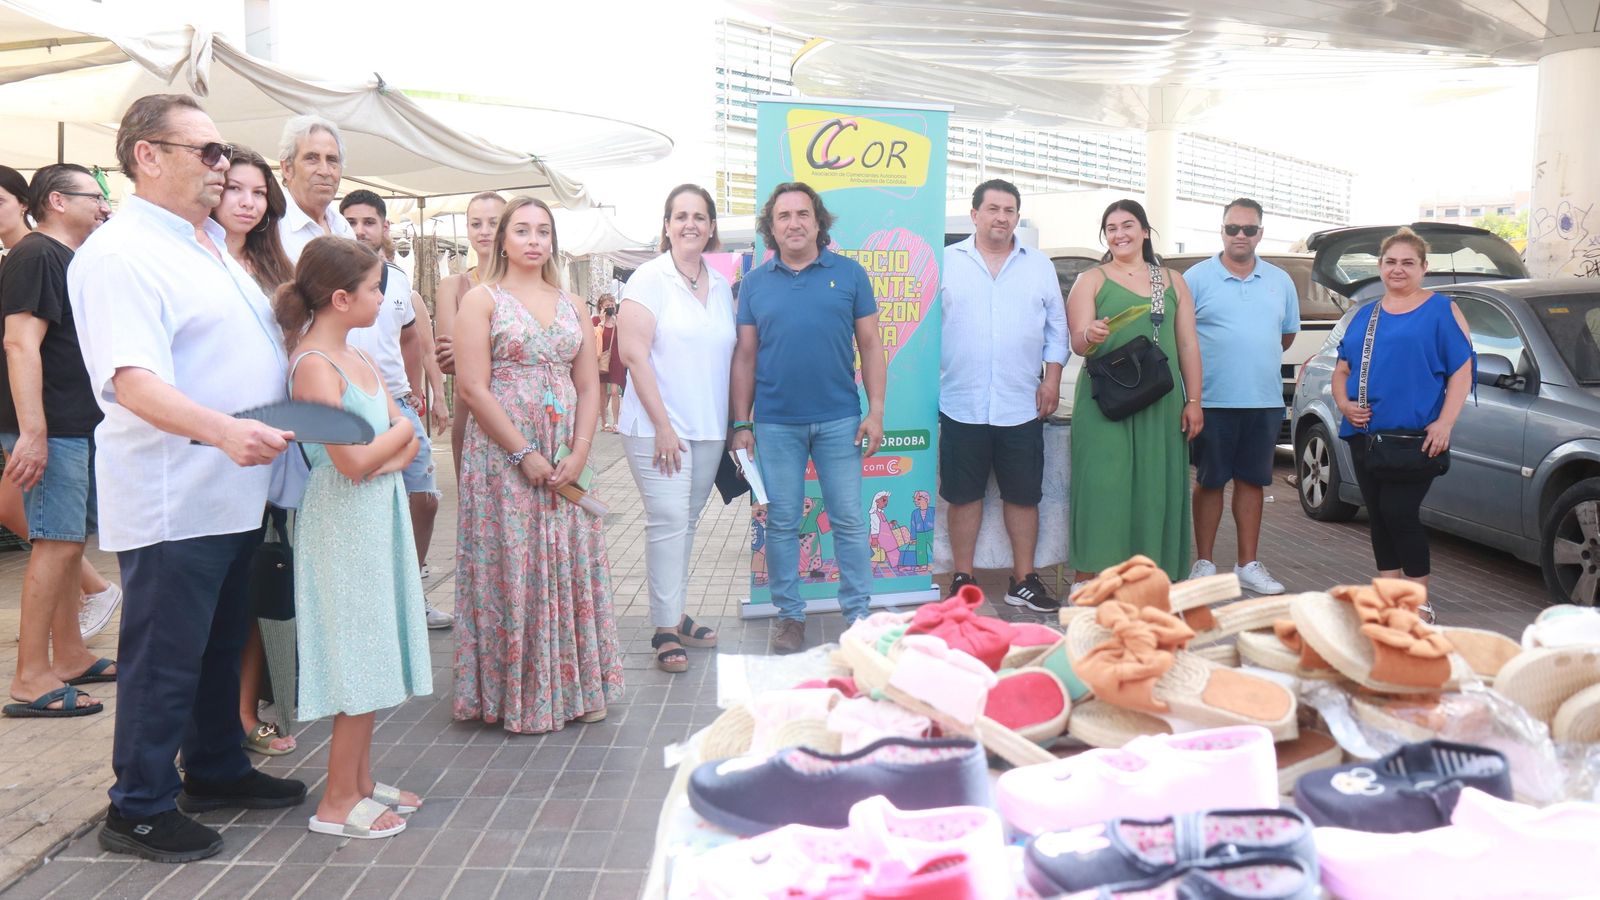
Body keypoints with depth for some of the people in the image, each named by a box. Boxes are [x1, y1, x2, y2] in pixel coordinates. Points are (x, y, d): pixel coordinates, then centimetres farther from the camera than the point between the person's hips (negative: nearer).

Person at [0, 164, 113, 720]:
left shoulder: (71, 259, 19)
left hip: (80, 425, 10)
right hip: (50, 431, -10)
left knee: (71, 540, 13)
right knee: (56, 543, -10)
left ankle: (69, 656, 22)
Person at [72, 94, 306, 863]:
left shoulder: (212, 245, 15)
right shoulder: (121, 253, -15)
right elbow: (133, 380, -28)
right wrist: (221, 430, -42)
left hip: (235, 492, 9)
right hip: (172, 503, -9)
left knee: (221, 646, 19)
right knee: (164, 659, 2)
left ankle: (217, 771, 34)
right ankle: (139, 809, 17)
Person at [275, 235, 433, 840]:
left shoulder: (358, 358, 11)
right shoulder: (314, 365, -16)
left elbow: (409, 442, 7)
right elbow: (354, 462, -21)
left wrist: (388, 453, -14)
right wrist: (399, 432, -4)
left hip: (379, 514, 9)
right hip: (345, 523, -9)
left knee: (373, 656, 14)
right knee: (358, 657, -3)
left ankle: (360, 781, 25)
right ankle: (338, 803, 8)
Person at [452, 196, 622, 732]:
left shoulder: (570, 305, 13)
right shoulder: (482, 300, -1)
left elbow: (588, 386, 9)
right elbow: (472, 388, -10)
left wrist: (579, 453, -6)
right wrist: (525, 455, -15)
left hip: (567, 461, 4)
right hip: (503, 459, -4)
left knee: (572, 569, 7)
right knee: (514, 570, 0)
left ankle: (575, 687, 19)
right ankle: (517, 695, 13)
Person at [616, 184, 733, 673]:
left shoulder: (721, 285, 12)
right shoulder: (650, 278, -5)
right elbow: (633, 352, -12)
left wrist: (733, 424, 11)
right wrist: (662, 424, -16)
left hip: (708, 429, 6)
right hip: (657, 426, -5)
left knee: (687, 522, 12)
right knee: (668, 521, -8)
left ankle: (675, 614, 24)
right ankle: (665, 629, 0)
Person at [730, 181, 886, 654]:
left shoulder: (849, 273, 3)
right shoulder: (756, 282, 6)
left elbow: (870, 345, 4)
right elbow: (744, 356, 7)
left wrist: (876, 411, -4)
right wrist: (741, 424, 3)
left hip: (839, 420, -1)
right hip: (775, 424, 1)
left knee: (849, 521, 5)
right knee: (781, 523, 9)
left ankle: (858, 614, 18)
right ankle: (789, 615, 22)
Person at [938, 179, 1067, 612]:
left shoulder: (1040, 266, 10)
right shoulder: (947, 262, 3)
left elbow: (1056, 328, 12)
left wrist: (1052, 380, 2)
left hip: (1022, 407, 2)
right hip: (961, 405, -2)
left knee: (1023, 495, 7)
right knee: (963, 495, 6)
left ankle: (1023, 581, 19)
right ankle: (962, 580, 17)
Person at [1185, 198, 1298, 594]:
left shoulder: (1280, 281, 10)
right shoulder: (1197, 277, -2)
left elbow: (1287, 334, 22)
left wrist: (1257, 360, 14)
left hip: (1265, 402, 4)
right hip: (1213, 401, -3)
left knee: (1252, 481, 9)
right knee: (1210, 482, 4)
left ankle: (1248, 564, 18)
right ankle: (1204, 563, 14)